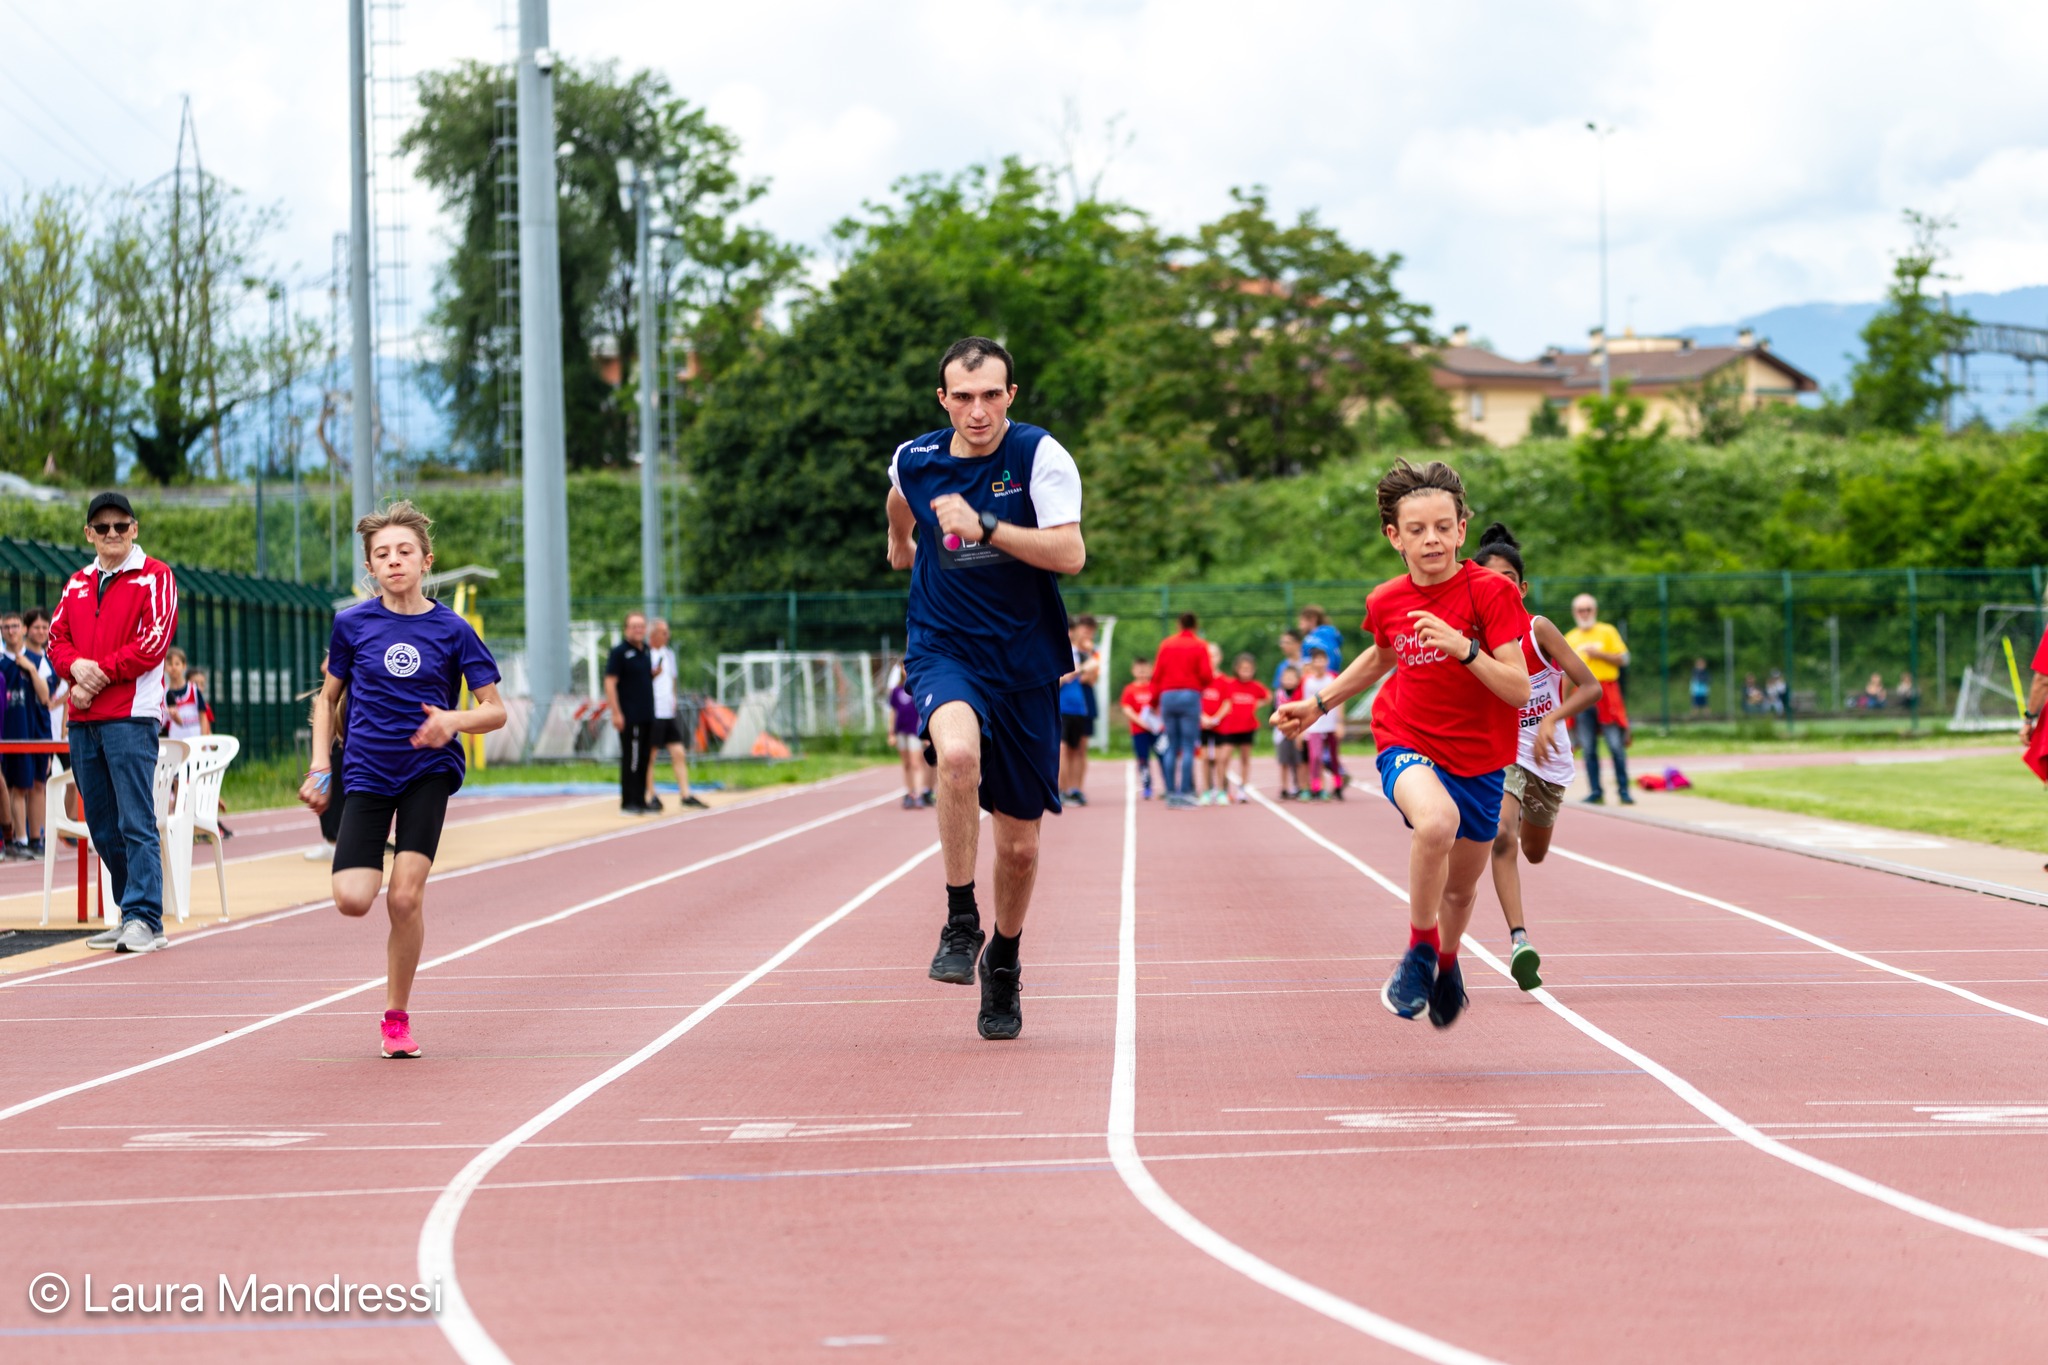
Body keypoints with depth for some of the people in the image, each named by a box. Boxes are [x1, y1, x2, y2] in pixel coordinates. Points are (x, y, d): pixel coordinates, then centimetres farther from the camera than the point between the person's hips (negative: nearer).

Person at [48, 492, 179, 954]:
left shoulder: (155, 577, 1)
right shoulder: (78, 583, 20)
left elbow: (154, 642, -9)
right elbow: (57, 636, 14)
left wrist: (99, 672, -11)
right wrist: (76, 668, -8)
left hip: (131, 716, -7)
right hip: (82, 721, 7)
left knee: (135, 822, -12)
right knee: (102, 826, 8)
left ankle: (145, 919, -14)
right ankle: (131, 916, 16)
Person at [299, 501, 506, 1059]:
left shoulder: (452, 631, -5)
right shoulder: (352, 624, 0)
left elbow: (495, 710, -2)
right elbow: (328, 698, 12)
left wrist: (454, 720, -22)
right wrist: (320, 768, 2)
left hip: (429, 769, -1)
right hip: (367, 775, 1)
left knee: (405, 897, -14)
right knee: (352, 900, -13)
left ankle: (397, 1015, 5)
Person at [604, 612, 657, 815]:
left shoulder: (646, 651, 14)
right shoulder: (619, 651, -8)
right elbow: (610, 682, -12)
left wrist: (656, 672, 2)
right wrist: (616, 713, -18)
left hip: (647, 715, 7)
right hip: (629, 717, -7)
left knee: (644, 759, 10)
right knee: (630, 760, -6)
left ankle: (640, 800, 16)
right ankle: (628, 803, -3)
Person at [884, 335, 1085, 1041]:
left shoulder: (1040, 456, -10)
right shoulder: (913, 460, -1)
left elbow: (1070, 554, -23)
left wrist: (983, 526, -30)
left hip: (1026, 663, 0)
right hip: (943, 650, 0)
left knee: (1019, 845, 7)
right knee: (959, 751, -35)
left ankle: (1004, 961, 35)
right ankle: (960, 922, -21)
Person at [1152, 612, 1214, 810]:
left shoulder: (1166, 644, 9)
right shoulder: (1200, 645, 0)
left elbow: (1156, 674, 6)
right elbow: (1206, 674, -8)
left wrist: (1156, 699, 12)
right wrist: (1202, 684, 14)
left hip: (1167, 695, 3)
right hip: (1190, 695, -3)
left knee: (1171, 748, 7)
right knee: (1188, 747, -4)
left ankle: (1171, 794, 4)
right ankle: (1185, 793, -11)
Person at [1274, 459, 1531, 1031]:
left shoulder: (1491, 592, -15)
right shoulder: (1386, 603, -4)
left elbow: (1519, 690, -21)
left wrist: (1464, 648, -34)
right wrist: (1319, 704, 19)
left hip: (1479, 758, 0)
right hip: (1407, 745, 0)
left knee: (1461, 888, 16)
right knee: (1437, 821, -35)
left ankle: (1446, 961, 51)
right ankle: (1420, 951, -15)